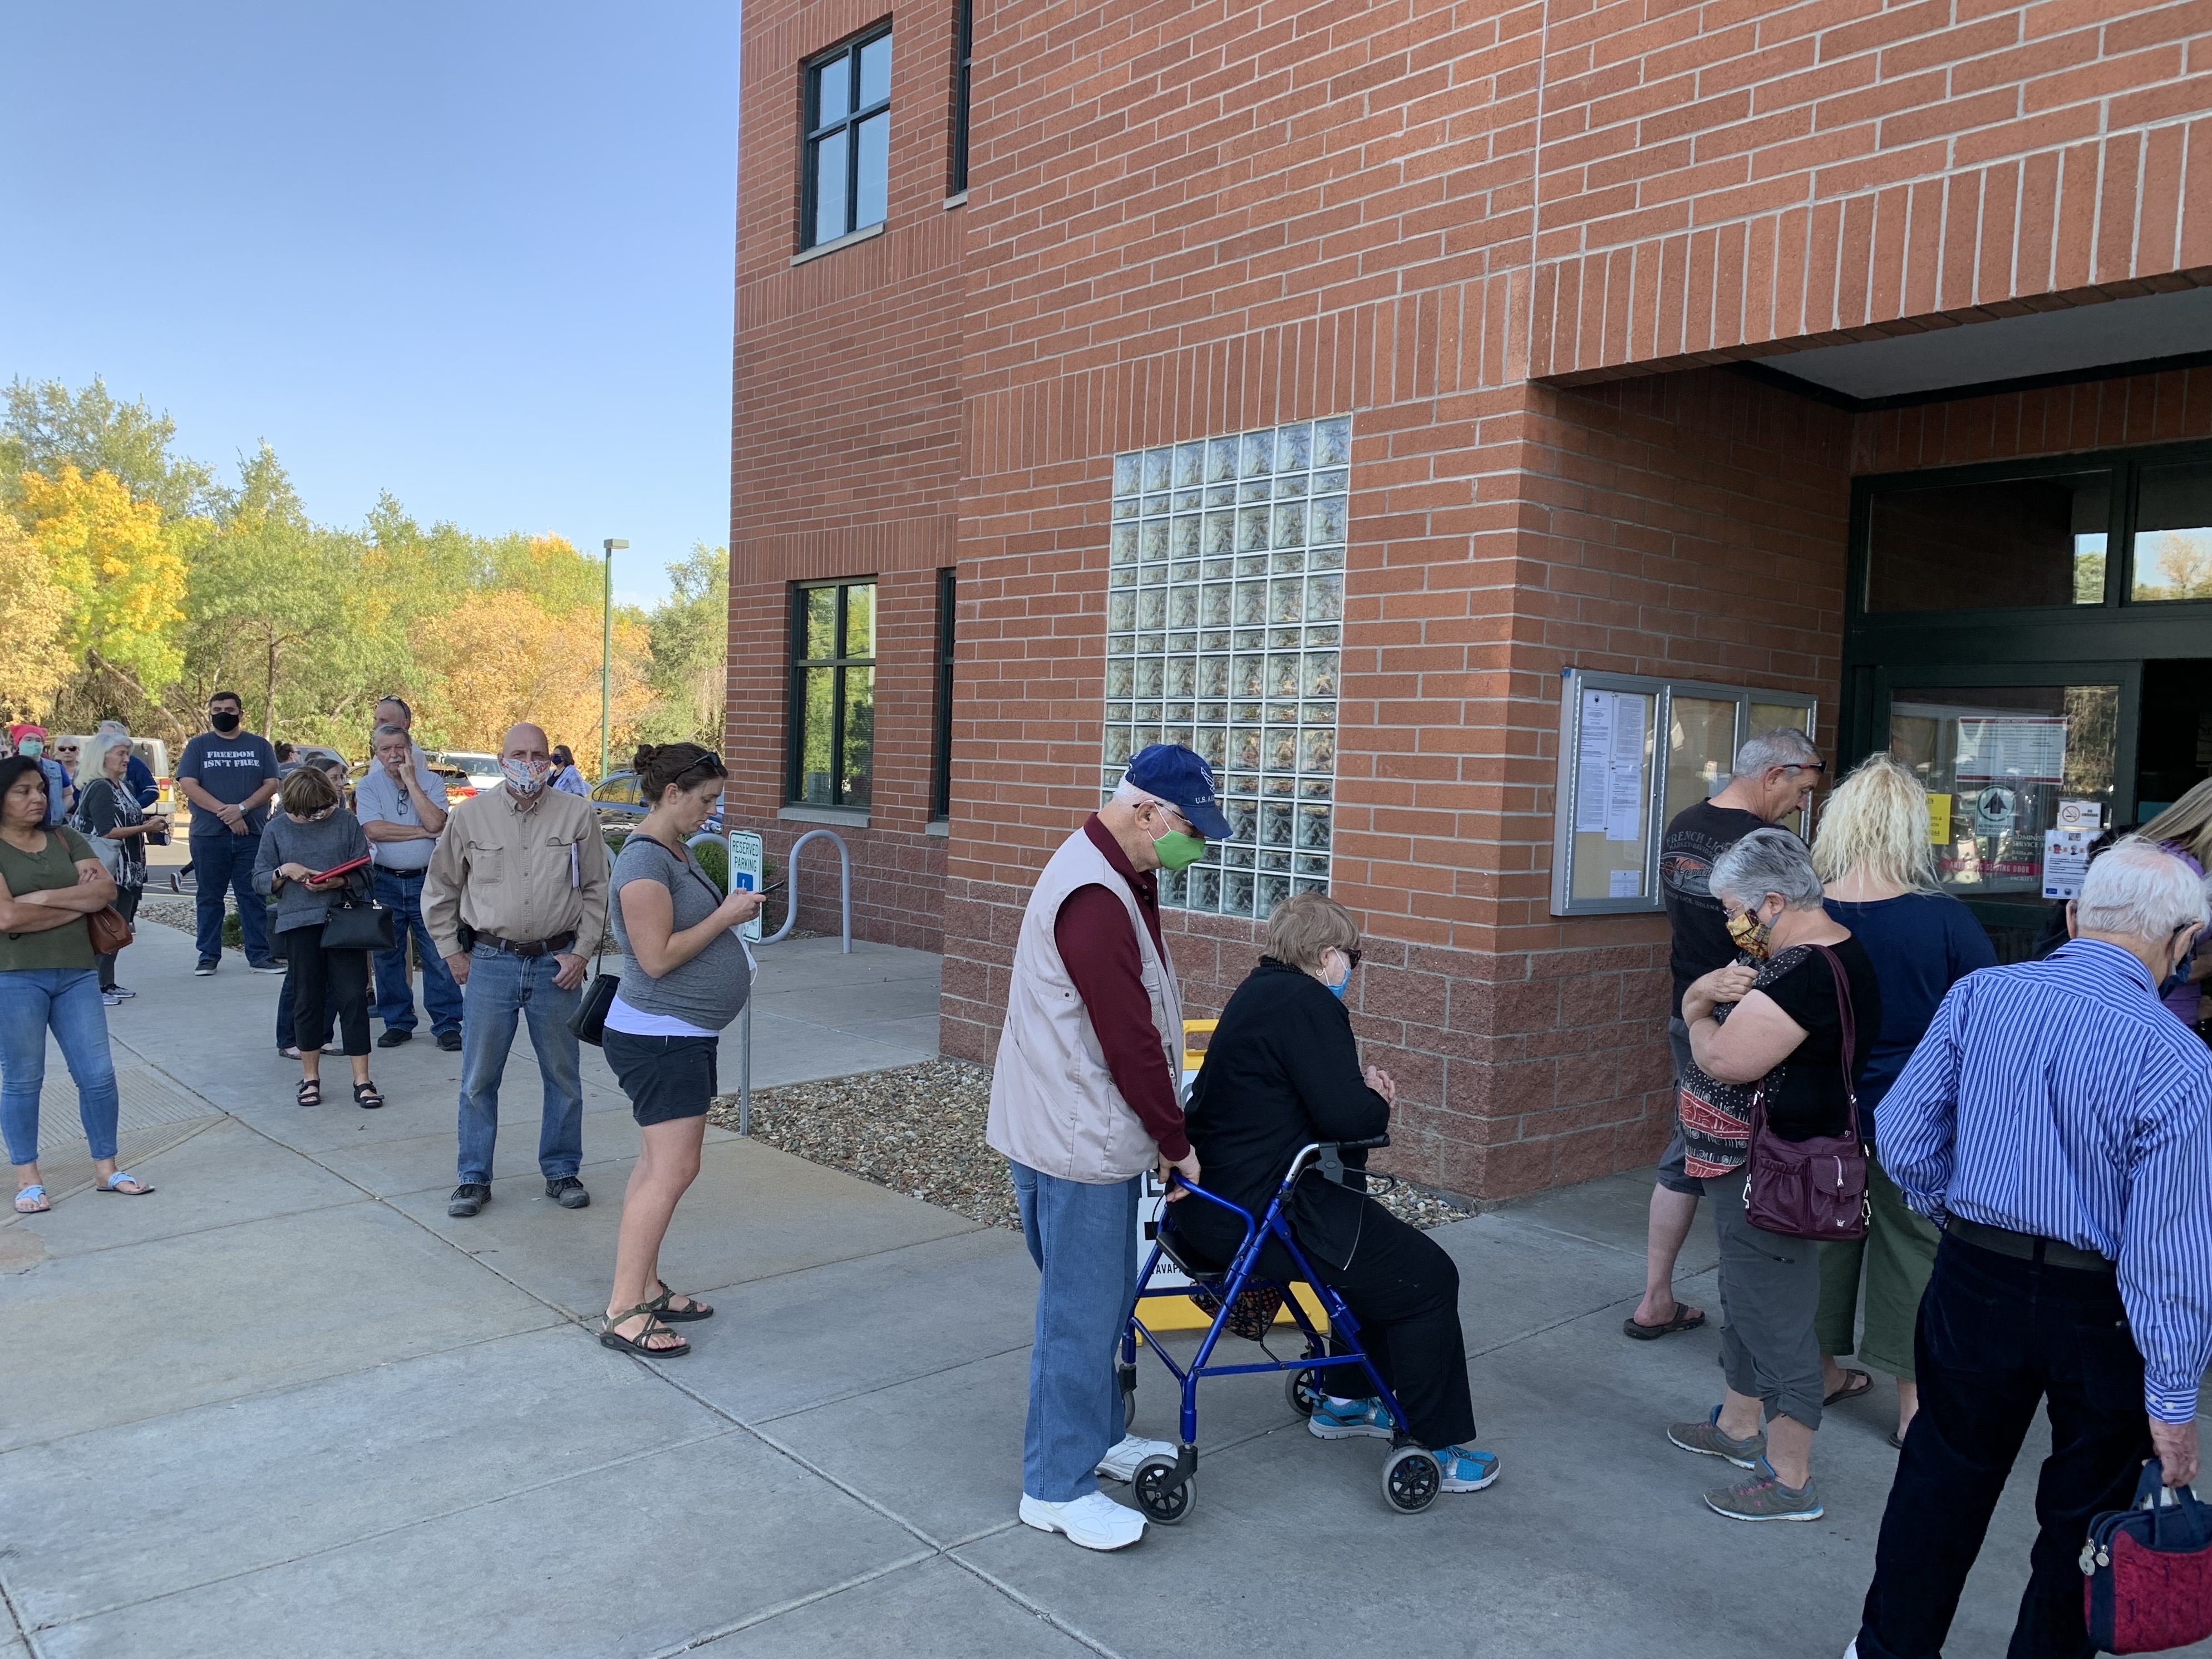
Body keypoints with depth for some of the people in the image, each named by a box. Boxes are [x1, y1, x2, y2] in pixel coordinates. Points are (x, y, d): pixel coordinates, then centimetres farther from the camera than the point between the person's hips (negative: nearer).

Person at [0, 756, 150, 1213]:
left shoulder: (65, 839, 9)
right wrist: (78, 902, -8)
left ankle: (107, 1169, 16)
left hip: (77, 972, 4)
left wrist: (45, 896, -13)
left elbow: (106, 890, -2)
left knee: (98, 1075, 4)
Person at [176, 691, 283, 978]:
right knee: (209, 897, 6)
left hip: (252, 834, 0)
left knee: (253, 896, -1)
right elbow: (188, 785, -3)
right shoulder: (198, 746, 8)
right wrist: (224, 812, -14)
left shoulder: (260, 746, 11)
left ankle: (259, 954, 2)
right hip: (209, 835, 0)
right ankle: (209, 955, 13)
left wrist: (242, 808, -13)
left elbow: (271, 784, 3)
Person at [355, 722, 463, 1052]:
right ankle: (397, 1023, 20)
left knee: (438, 955, -3)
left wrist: (410, 781, -13)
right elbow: (375, 829, -13)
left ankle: (447, 1024, 4)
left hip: (426, 880, -1)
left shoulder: (431, 781, 2)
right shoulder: (368, 786, 2)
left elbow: (435, 822, -15)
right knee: (387, 956, 8)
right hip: (385, 882, 1)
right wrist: (424, 832, -11)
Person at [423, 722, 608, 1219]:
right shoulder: (469, 816, 1)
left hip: (556, 963, 0)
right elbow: (439, 890, 10)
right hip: (489, 963, 0)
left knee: (563, 1075, 9)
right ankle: (474, 1178, 19)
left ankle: (561, 1172, 24)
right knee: (478, 1077, 5)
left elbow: (596, 890, 6)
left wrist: (581, 951, -1)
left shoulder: (577, 815, 0)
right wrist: (451, 953, 6)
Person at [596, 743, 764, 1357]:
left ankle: (645, 1287, 22)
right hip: (659, 1036, -10)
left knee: (660, 1165, 14)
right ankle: (624, 1313, -4)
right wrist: (726, 916, -16)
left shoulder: (676, 851, 12)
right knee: (672, 1169, -10)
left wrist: (732, 912, 9)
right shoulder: (644, 861, -19)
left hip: (682, 1035, 10)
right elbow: (658, 957, -22)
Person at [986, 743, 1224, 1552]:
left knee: (1106, 1299, 21)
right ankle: (1056, 1487, 15)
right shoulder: (1094, 898, -24)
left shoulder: (1119, 878, 11)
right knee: (1080, 1313, 1)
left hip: (1096, 1132, 10)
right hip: (1074, 1143, -10)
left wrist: (1167, 1131, 12)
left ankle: (1098, 1436, 38)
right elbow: (1130, 1041, -22)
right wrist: (1176, 1143, -11)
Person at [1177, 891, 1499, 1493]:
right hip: (1260, 1214, -11)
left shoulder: (1261, 992, 14)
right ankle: (1438, 1447, 10)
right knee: (1426, 1274, 0)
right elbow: (1345, 1116, -22)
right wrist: (1380, 1103, -1)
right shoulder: (1306, 1003, -17)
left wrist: (1362, 1090, 7)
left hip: (1216, 1201, 11)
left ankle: (1346, 1398, 38)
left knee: (1380, 1246, 28)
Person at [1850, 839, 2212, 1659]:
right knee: (2086, 1512, 18)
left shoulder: (1977, 996, -9)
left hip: (1975, 1281, 3)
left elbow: (1903, 1137, -4)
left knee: (1942, 1477, 21)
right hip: (2102, 1313, -3)